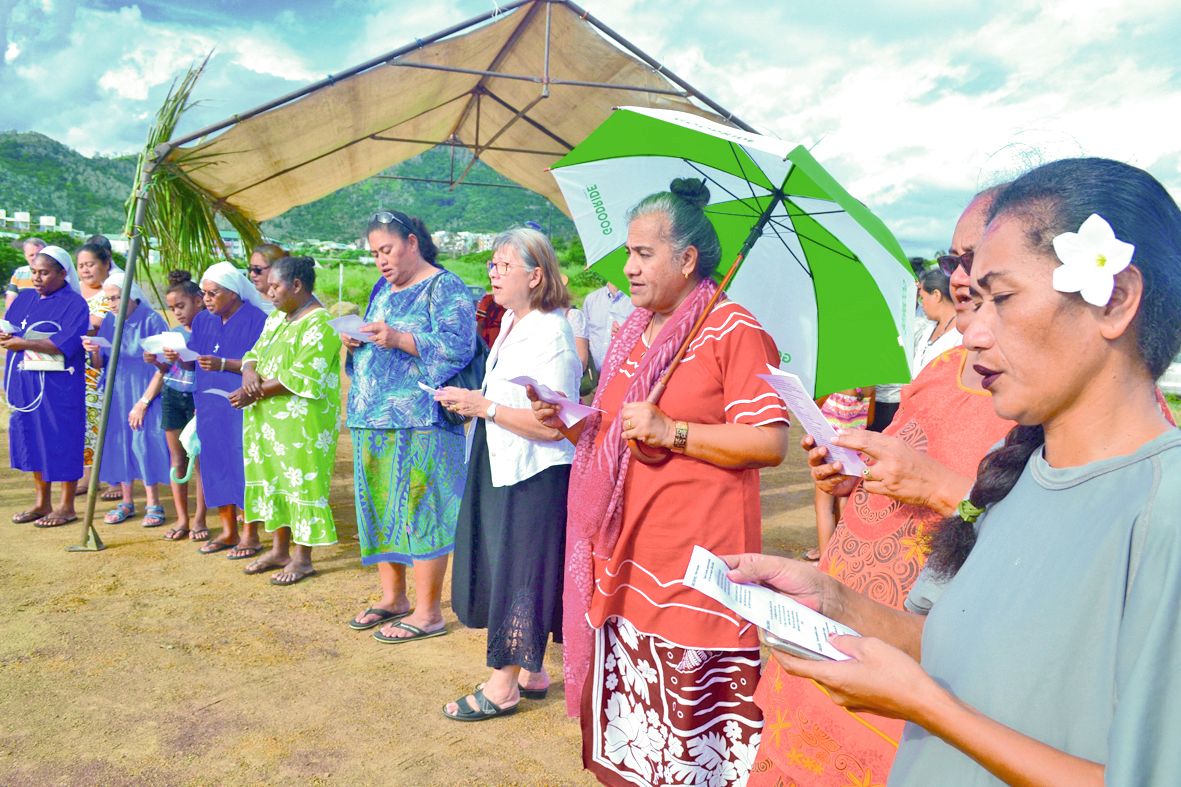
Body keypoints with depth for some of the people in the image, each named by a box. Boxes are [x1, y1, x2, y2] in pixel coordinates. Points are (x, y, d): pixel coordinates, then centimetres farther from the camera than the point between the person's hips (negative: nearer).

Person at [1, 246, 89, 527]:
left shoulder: (74, 304, -9)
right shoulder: (24, 298, 13)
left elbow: (65, 344, -20)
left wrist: (24, 343, -21)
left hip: (58, 386, -7)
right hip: (25, 384, 7)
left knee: (62, 443, 1)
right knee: (32, 440, 11)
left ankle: (67, 506, 13)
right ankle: (42, 503, 24)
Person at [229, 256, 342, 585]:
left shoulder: (319, 324, -15)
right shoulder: (276, 318, 14)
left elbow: (301, 377, -21)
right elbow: (255, 353, 14)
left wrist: (256, 392, -18)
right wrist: (249, 372, -9)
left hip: (303, 423, -9)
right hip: (270, 420, 9)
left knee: (300, 482, -2)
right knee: (276, 480, 14)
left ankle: (303, 558, 9)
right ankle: (280, 550, 26)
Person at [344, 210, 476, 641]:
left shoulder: (444, 287, -5)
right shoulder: (382, 290, 20)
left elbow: (459, 346, -17)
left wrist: (398, 338, -23)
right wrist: (355, 344, 4)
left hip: (418, 420, -8)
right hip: (372, 419, 8)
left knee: (419, 508, -6)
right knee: (378, 507, 12)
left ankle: (428, 613, 3)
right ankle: (392, 597, 25)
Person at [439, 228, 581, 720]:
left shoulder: (551, 335, -19)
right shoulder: (510, 324, 11)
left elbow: (554, 425, -25)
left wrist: (485, 406, -21)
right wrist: (472, 401, 9)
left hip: (536, 476, -10)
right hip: (502, 468, 10)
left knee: (519, 575, 1)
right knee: (506, 571, 16)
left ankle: (502, 687, 14)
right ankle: (530, 673, 30)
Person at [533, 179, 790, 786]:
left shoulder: (733, 331, -7)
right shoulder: (632, 333, 16)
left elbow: (771, 442, -14)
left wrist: (671, 431, -18)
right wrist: (569, 423, 6)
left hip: (694, 563, -7)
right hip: (625, 553, 7)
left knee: (693, 715, -3)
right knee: (630, 711, 11)